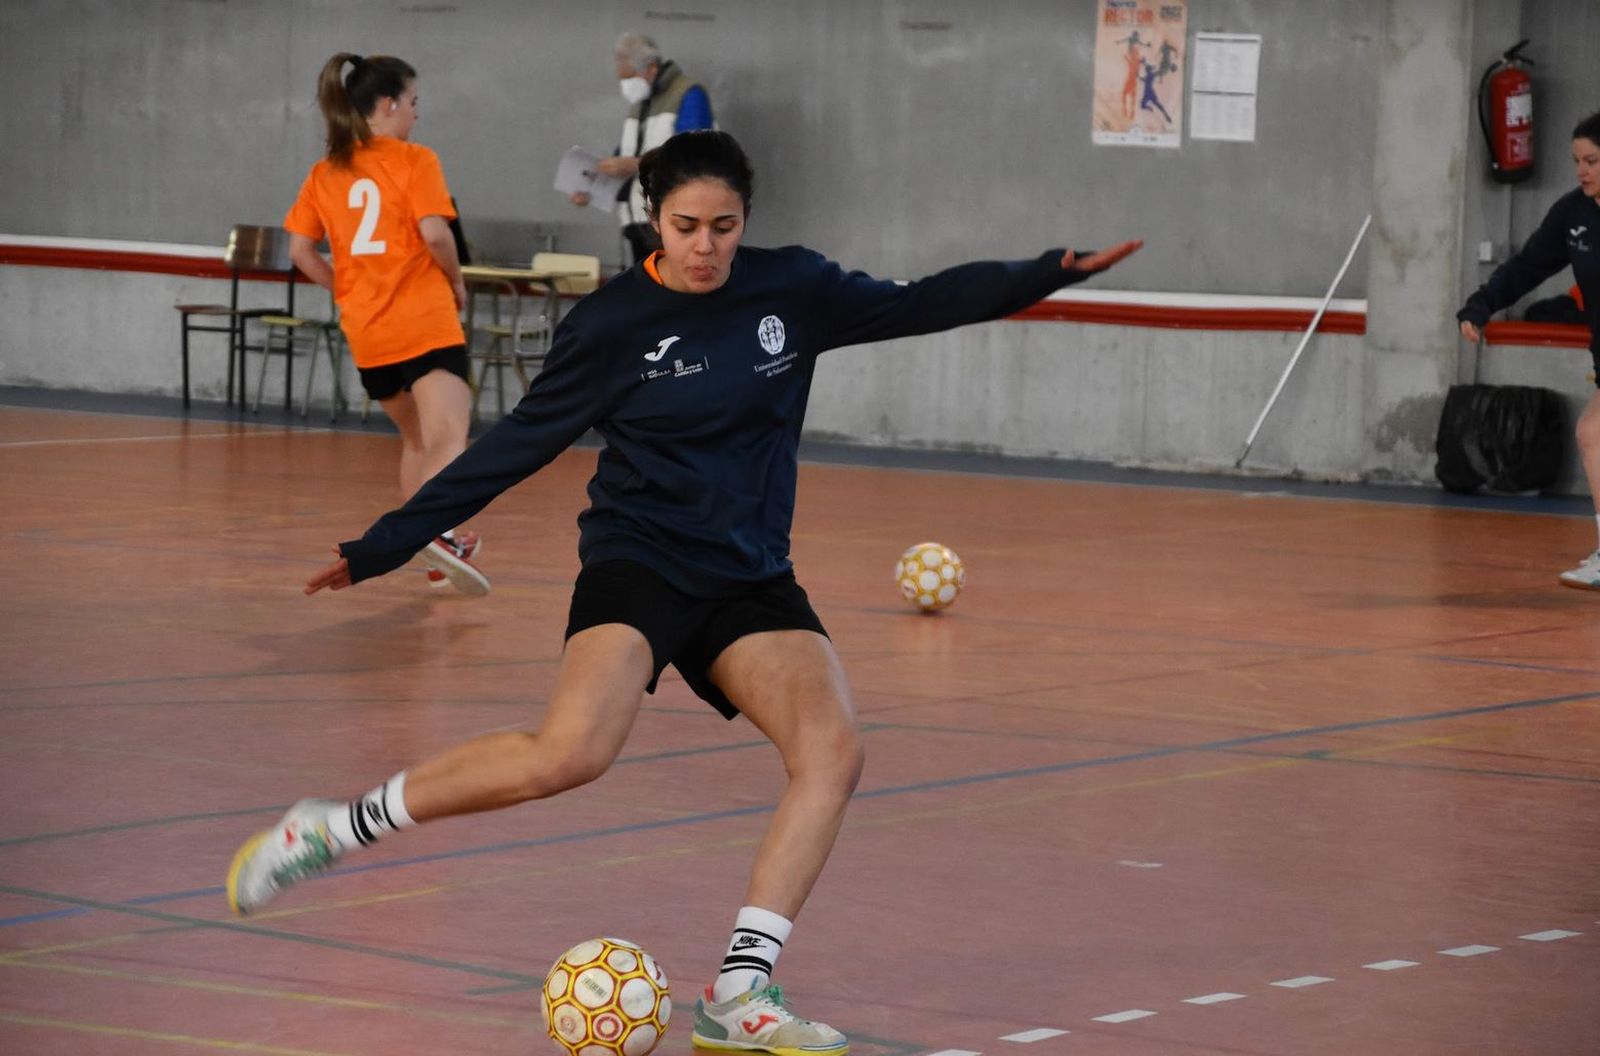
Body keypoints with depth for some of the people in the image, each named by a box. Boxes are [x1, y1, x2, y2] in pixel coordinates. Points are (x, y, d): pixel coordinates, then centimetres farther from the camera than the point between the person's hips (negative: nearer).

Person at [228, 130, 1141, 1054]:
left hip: (751, 578, 4)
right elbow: (517, 446, -1)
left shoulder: (791, 289, 1)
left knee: (833, 750, -20)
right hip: (639, 562, -4)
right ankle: (335, 827, -15)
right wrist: (383, 545, -2)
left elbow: (920, 305, 13)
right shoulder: (613, 324, -7)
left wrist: (1053, 273, 5)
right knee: (572, 753, -29)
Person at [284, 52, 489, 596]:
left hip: (366, 331, 6)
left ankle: (439, 553, 26)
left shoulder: (324, 173, 12)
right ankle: (441, 531, -46)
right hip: (425, 323, -6)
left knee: (416, 438, 24)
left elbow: (300, 250, 10)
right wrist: (456, 283, 2)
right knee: (449, 438, -20)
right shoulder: (414, 161, -4)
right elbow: (435, 233, -14)